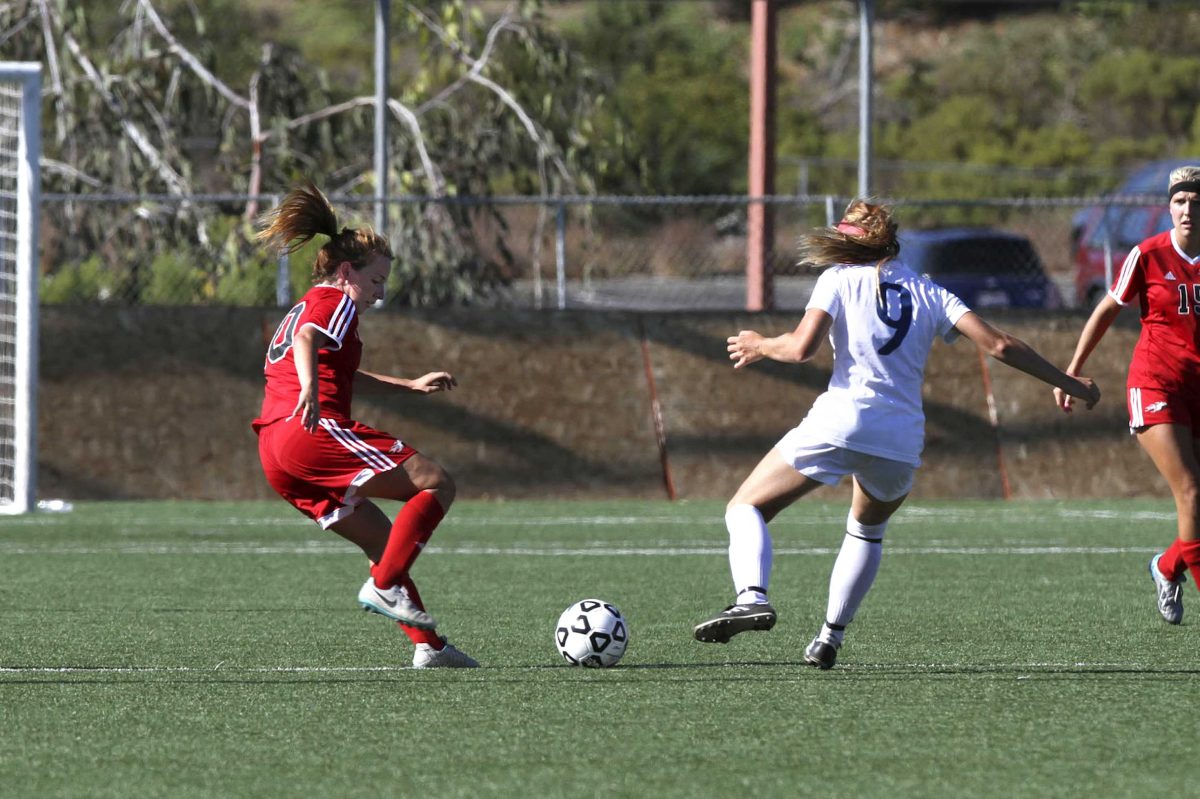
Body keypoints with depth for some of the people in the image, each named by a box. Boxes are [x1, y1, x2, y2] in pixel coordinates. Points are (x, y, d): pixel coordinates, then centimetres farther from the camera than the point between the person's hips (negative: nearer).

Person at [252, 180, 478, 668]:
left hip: (275, 454, 10)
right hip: (315, 430, -10)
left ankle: (428, 645, 9)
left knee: (383, 538, 16)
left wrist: (410, 386, 51)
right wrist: (310, 390, -40)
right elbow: (307, 341, -21)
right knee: (436, 483, -7)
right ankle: (384, 586, -19)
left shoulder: (302, 308, 31)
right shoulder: (337, 300, 2)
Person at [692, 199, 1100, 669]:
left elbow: (801, 348, -6)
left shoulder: (840, 278, 7)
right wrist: (1068, 383, 13)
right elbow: (998, 345, 7)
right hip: (902, 441, 4)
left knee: (747, 509, 5)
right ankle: (831, 635, 20)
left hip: (839, 423, -4)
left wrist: (759, 346, 15)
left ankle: (752, 597, -24)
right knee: (867, 531, 32)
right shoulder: (929, 293, 16)